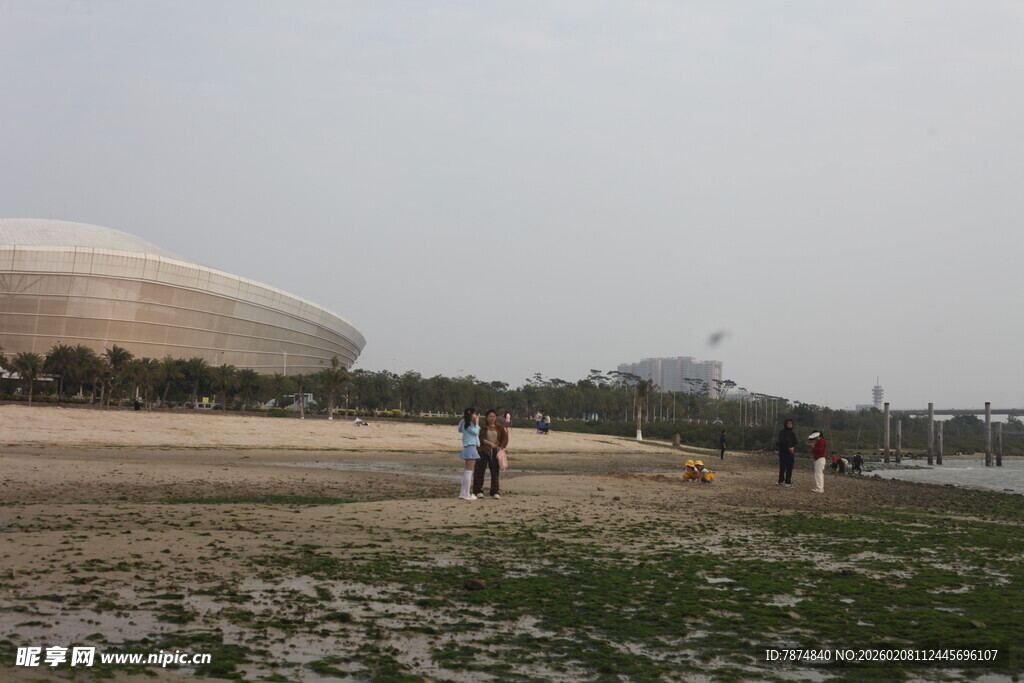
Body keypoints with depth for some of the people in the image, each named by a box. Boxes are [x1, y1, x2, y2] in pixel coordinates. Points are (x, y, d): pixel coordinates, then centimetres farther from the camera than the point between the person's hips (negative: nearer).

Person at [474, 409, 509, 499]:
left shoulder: (499, 427, 7)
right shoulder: (483, 427, -3)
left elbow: (505, 437, 15)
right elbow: (480, 438, -11)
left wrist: (501, 446, 4)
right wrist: (490, 444, -20)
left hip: (494, 452, 3)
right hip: (483, 451, -3)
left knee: (495, 471, 1)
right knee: (480, 471, 0)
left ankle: (495, 492, 7)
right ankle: (478, 491, 9)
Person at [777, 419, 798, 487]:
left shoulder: (793, 433, 14)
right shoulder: (782, 433, -2)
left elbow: (795, 443, 9)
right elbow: (782, 442, -13)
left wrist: (793, 448, -12)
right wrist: (789, 448, -22)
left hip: (791, 453, 5)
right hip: (783, 453, -5)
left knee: (790, 468, 1)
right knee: (783, 468, -6)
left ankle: (788, 481, 6)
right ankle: (781, 481, 0)